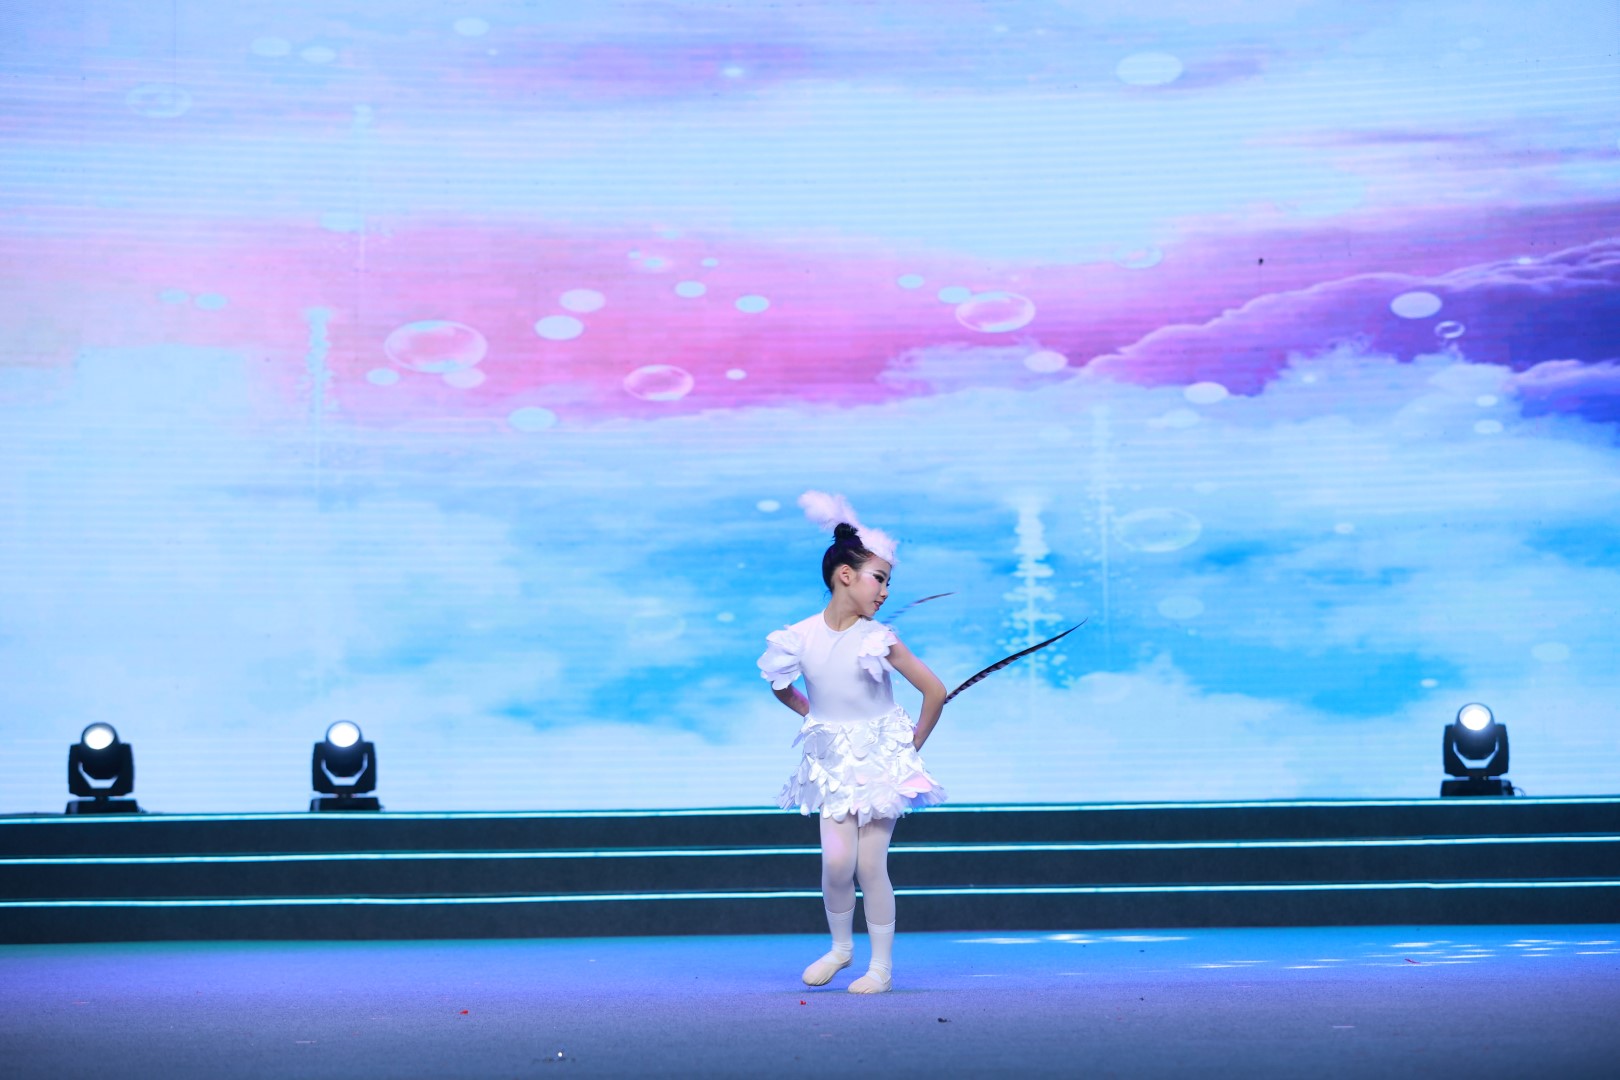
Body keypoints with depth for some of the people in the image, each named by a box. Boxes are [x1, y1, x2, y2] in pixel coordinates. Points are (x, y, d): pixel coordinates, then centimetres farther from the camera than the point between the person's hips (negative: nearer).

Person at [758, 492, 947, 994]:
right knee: (836, 862, -10)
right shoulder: (801, 637, -6)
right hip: (831, 763, 2)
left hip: (880, 760, -2)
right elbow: (782, 688, 15)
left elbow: (935, 691, -10)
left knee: (870, 866, -4)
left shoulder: (878, 639, -13)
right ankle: (840, 947, 16)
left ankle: (882, 965, 10)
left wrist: (914, 744, -1)